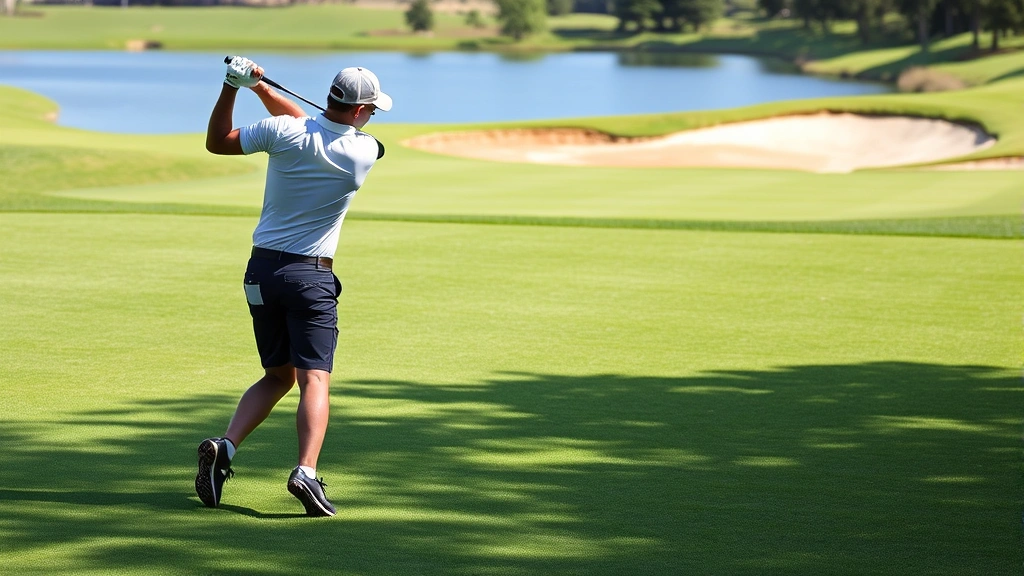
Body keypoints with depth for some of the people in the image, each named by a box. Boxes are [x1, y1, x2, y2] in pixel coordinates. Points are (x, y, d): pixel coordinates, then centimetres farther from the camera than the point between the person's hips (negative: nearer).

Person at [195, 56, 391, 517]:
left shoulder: (282, 133, -8)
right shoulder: (364, 153, -7)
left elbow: (217, 142, 6)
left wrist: (232, 88, 5)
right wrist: (262, 88, 5)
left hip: (262, 271, 4)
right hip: (311, 277, -4)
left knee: (277, 375, 17)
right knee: (314, 379, -9)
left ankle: (225, 446, -3)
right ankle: (306, 471, -31)